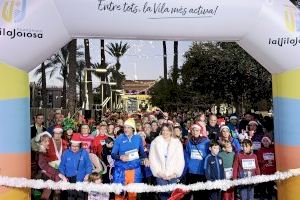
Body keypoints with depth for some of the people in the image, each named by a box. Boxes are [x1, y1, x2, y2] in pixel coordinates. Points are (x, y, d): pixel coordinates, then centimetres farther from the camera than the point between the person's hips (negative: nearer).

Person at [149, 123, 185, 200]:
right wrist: (158, 172, -6)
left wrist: (175, 173, -4)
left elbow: (180, 160, 4)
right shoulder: (155, 142, 3)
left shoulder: (177, 142, 5)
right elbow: (152, 159, 1)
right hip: (160, 176, 0)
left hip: (173, 176, 1)